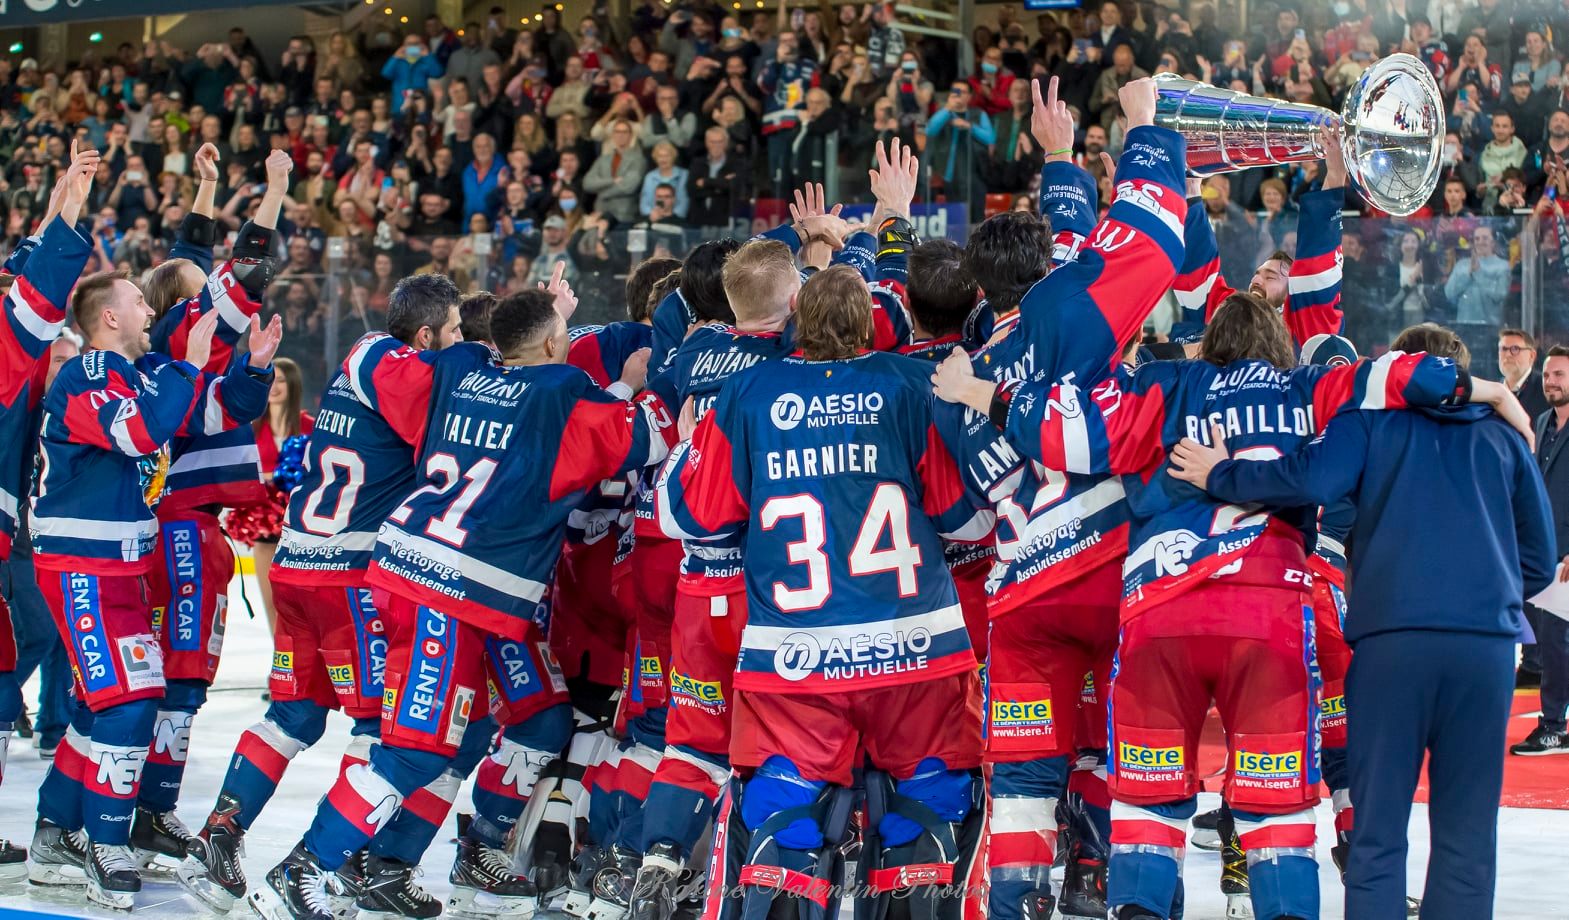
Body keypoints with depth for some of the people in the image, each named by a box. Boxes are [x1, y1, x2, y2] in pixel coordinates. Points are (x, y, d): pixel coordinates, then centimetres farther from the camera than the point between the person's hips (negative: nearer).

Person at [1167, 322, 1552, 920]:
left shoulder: (1370, 420, 11)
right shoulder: (1503, 437, 19)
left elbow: (1313, 480, -8)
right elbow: (1539, 562, 18)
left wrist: (1220, 476, 4)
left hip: (1391, 637, -2)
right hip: (1487, 645, 2)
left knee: (1378, 831, 3)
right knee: (1467, 832, 7)